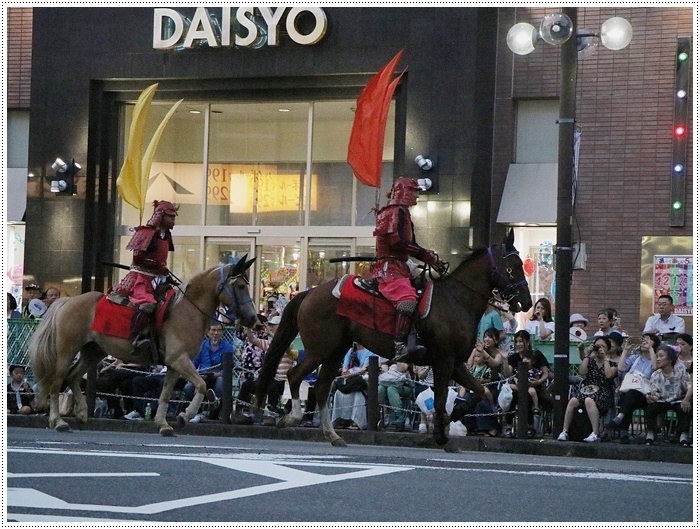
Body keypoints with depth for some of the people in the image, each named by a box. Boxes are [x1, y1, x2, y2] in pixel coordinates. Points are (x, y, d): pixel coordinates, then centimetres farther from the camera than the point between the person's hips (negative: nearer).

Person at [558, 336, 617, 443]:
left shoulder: (612, 364, 10)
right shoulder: (590, 361, 18)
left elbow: (609, 375, -12)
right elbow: (581, 372, -1)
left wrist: (605, 358, -4)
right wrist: (588, 356, 1)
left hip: (603, 393, -3)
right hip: (586, 389, 3)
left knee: (589, 400, -37)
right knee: (573, 401, -28)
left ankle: (595, 434, -40)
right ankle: (564, 432, -25)